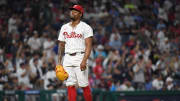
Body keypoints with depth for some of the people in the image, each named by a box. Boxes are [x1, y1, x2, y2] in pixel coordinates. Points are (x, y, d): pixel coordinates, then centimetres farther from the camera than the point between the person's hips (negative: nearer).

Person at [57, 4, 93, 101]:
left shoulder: (85, 27, -2)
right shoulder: (64, 27, 15)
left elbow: (88, 46, -9)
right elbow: (61, 45, 19)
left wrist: (84, 61, -21)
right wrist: (59, 61, 11)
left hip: (80, 57, -5)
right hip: (67, 58, 5)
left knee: (84, 85, -7)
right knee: (70, 85, 0)